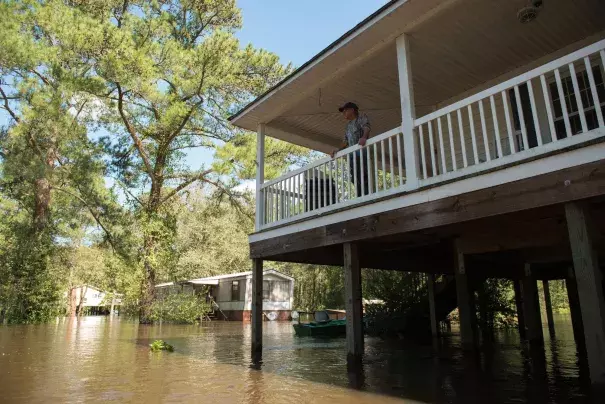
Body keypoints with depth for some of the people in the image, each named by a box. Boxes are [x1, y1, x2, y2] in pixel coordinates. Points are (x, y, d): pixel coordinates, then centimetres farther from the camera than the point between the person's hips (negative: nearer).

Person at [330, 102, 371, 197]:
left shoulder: (362, 117, 7)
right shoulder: (348, 124, 28)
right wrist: (338, 150, 7)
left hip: (361, 152, -7)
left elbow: (367, 128, -13)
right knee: (356, 179, -1)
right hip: (352, 154, 7)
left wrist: (364, 137, -34)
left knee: (362, 177, -18)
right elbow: (346, 141, 23)